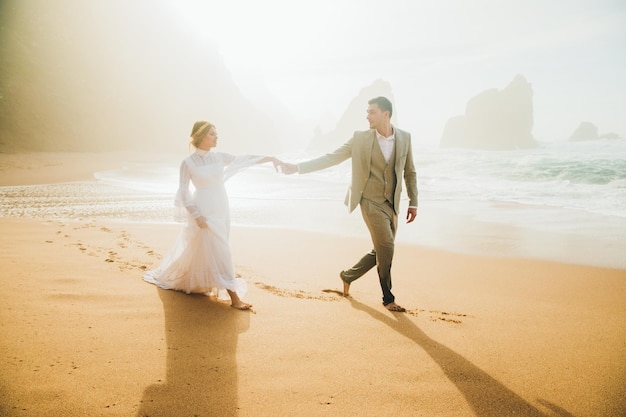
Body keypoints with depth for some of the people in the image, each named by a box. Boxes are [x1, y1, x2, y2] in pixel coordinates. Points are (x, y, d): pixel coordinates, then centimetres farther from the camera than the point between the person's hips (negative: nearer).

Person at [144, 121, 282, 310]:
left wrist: (268, 158, 1)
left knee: (203, 251, 17)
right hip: (204, 211, -5)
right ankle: (234, 297, -5)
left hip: (222, 210, 6)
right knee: (219, 253, -8)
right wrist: (196, 215, -14)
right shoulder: (188, 163, -9)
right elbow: (183, 193, -7)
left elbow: (242, 160, 9)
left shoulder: (218, 157, 4)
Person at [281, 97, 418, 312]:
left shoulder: (404, 138, 2)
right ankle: (388, 298, 7)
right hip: (371, 202, -4)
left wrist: (413, 202, 8)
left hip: (391, 204, 4)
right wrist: (298, 167, -11)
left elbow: (410, 172, 11)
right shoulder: (361, 138, -5)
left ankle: (348, 275, 32)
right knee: (386, 247, -12)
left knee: (381, 251, 9)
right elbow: (330, 158, -4)